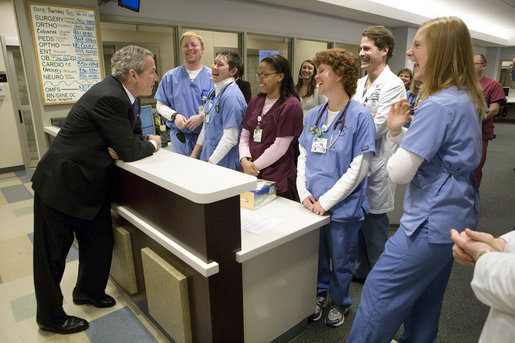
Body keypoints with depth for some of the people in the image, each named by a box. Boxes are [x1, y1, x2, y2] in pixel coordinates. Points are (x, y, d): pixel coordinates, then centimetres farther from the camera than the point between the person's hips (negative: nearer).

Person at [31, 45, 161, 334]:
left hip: (88, 184, 9)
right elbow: (129, 152, -24)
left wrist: (145, 143, -12)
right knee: (53, 255, 10)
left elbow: (124, 140, 11)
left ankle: (89, 290, 43)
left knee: (99, 241, 18)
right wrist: (153, 144, -4)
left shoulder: (117, 93, 2)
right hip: (61, 185, -9)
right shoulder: (108, 98, -26)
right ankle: (51, 317, 30)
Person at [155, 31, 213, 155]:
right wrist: (174, 115, -9)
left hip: (206, 137, -2)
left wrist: (202, 117, -18)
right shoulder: (170, 76, 9)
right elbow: (160, 105, 10)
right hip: (179, 138, 2)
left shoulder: (212, 76, 1)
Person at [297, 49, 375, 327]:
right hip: (313, 205, 5)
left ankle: (339, 302, 41)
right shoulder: (313, 115, 5)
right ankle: (319, 294, 46)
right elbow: (303, 156, 7)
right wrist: (304, 194, -6)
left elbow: (358, 168, -16)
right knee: (315, 255, 20)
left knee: (340, 261, 14)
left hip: (343, 206, -4)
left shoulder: (360, 116, -13)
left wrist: (326, 201, -17)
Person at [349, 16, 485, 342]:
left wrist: (397, 151, -2)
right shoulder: (467, 99, 10)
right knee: (425, 300, 24)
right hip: (455, 217, 10)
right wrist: (397, 130, 0)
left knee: (379, 293, 1)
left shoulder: (438, 106, -22)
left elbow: (399, 172, -23)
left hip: (431, 223, -10)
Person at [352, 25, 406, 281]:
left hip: (376, 166, -7)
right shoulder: (360, 83, 13)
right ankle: (361, 269, 36)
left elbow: (376, 128, -19)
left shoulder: (393, 85, -11)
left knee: (374, 224, 5)